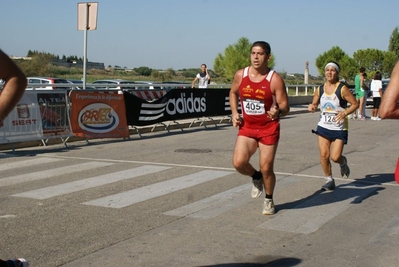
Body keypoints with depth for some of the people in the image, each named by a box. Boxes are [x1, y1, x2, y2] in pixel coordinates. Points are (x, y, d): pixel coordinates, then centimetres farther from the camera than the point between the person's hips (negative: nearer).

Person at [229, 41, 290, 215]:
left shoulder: (275, 79, -15)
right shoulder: (240, 75, -4)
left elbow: (285, 107, -13)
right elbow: (233, 93, 16)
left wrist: (278, 112, -36)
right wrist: (235, 113, 2)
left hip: (268, 129, -3)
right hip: (247, 127, 3)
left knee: (266, 168, 0)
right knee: (238, 163, -13)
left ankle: (269, 201, 27)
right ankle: (256, 178, 22)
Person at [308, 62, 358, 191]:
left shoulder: (342, 89, -11)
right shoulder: (319, 90, 3)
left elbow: (355, 104, -7)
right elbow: (314, 104, 15)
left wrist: (345, 112, -23)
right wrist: (312, 107, -8)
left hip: (339, 128, -4)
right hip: (323, 127, 4)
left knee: (335, 157, -8)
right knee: (324, 155, -3)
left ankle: (343, 162, 30)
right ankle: (329, 180, 16)